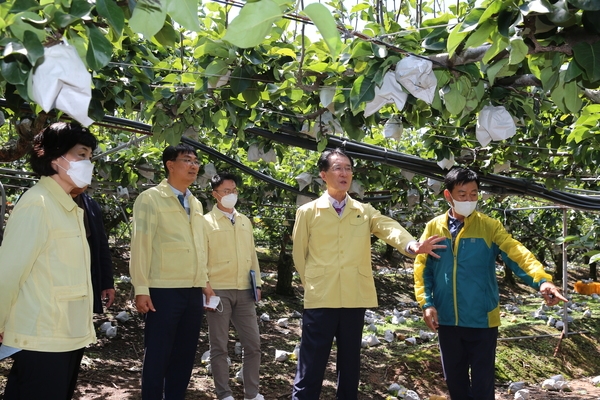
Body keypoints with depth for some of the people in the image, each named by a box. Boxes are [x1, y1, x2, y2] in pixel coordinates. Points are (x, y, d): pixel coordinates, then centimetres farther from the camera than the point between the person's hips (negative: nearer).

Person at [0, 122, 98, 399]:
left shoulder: (70, 208, 12)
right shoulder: (37, 203, -13)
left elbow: (69, 273, 11)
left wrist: (80, 326, 9)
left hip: (68, 336, 8)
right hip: (41, 339, -8)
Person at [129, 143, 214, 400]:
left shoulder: (196, 204, 16)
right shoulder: (151, 198, -5)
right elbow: (141, 244, -9)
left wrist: (205, 282, 15)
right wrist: (141, 289, -14)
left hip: (193, 291, 7)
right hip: (164, 291, -6)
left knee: (185, 354, 12)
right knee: (158, 355, 2)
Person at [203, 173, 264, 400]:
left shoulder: (245, 221, 15)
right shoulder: (207, 222, -1)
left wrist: (257, 283, 14)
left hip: (244, 291, 5)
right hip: (218, 290, -5)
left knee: (253, 344, 5)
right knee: (219, 346, 3)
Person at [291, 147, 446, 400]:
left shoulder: (364, 212, 7)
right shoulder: (307, 212, 2)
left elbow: (389, 228, -12)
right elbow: (299, 254, 9)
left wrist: (412, 246, -31)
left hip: (355, 298, 2)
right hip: (320, 299, -2)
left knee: (350, 364, 13)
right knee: (310, 369, 0)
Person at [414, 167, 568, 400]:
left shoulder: (489, 226, -4)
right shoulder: (433, 227, 3)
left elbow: (517, 255, -15)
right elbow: (422, 267, 5)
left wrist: (542, 280, -32)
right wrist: (426, 303, -6)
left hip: (481, 320, -2)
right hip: (447, 320, 3)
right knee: (454, 379, 15)